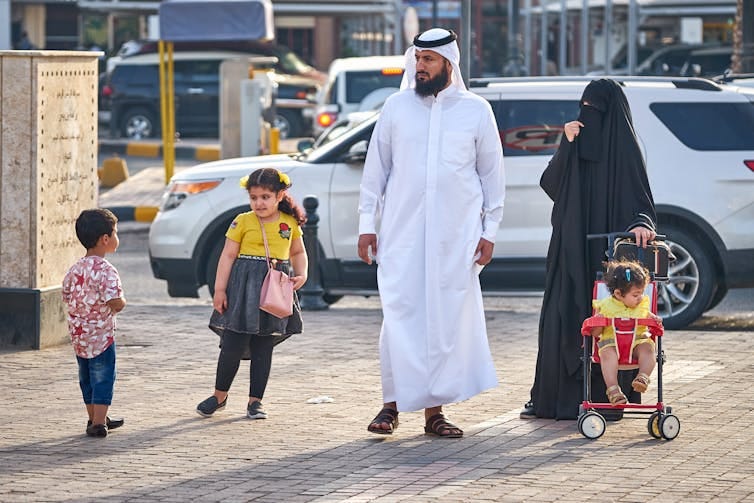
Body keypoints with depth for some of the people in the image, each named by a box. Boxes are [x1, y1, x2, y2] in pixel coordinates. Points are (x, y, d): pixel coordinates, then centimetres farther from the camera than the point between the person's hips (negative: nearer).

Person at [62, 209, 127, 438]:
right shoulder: (106, 271, -21)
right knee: (103, 378, 1)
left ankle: (95, 418, 29)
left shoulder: (75, 269, 3)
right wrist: (122, 303, -7)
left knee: (87, 378, 17)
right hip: (101, 335, -7)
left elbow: (67, 296, 9)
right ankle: (98, 423, -1)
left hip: (78, 333, 7)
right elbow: (115, 302, -28)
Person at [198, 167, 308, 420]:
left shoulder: (290, 223, 6)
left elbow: (298, 252, 19)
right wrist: (219, 289, -7)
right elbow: (228, 256, -3)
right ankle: (219, 395, 15)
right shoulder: (243, 222, -2)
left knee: (263, 347, 6)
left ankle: (255, 400, 13)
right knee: (233, 343, -3)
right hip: (244, 286, -2)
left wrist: (302, 275, 1)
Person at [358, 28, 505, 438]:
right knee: (399, 316, -5)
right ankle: (392, 404, 1)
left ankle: (434, 409, 5)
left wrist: (489, 230, 4)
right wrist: (367, 222, 5)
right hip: (402, 232, 0)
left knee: (448, 322, 0)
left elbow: (492, 174, 9)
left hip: (456, 235, 0)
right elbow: (376, 168, 10)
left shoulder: (476, 111, 5)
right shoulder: (397, 107, 7)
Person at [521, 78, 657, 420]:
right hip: (569, 248, 6)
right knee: (560, 318, 4)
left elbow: (638, 196, -10)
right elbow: (550, 184, 4)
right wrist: (566, 145, -8)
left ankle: (600, 398, -1)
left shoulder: (623, 147, -4)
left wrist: (641, 222, -30)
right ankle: (550, 397, 9)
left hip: (602, 248, -6)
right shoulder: (578, 141, 14)